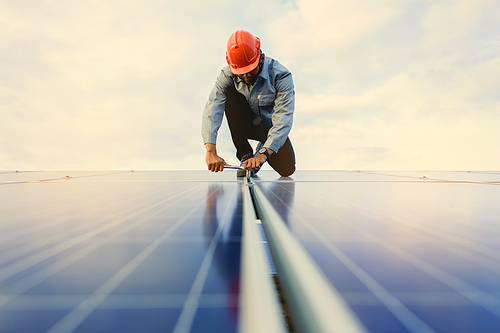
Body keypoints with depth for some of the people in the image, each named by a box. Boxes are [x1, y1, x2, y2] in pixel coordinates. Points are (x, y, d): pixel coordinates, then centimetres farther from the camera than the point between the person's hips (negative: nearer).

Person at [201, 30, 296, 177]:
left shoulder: (280, 75, -26)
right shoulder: (228, 75, -20)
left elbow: (283, 119, -36)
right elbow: (212, 109, -31)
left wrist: (263, 154, -49)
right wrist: (210, 151, -46)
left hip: (269, 126, -1)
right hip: (244, 124, 1)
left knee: (286, 170, -20)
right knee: (230, 93, -28)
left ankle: (263, 149, 17)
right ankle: (245, 154, -17)